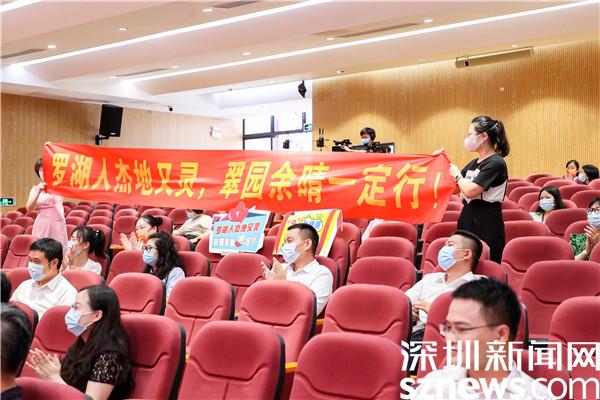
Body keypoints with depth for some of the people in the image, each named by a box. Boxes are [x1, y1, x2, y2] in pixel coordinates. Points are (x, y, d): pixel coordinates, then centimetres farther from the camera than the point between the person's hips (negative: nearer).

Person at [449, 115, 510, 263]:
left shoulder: (496, 163, -13)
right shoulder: (474, 163, 12)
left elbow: (470, 191, -21)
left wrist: (457, 174, -4)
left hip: (487, 225, -8)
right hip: (468, 220, 8)